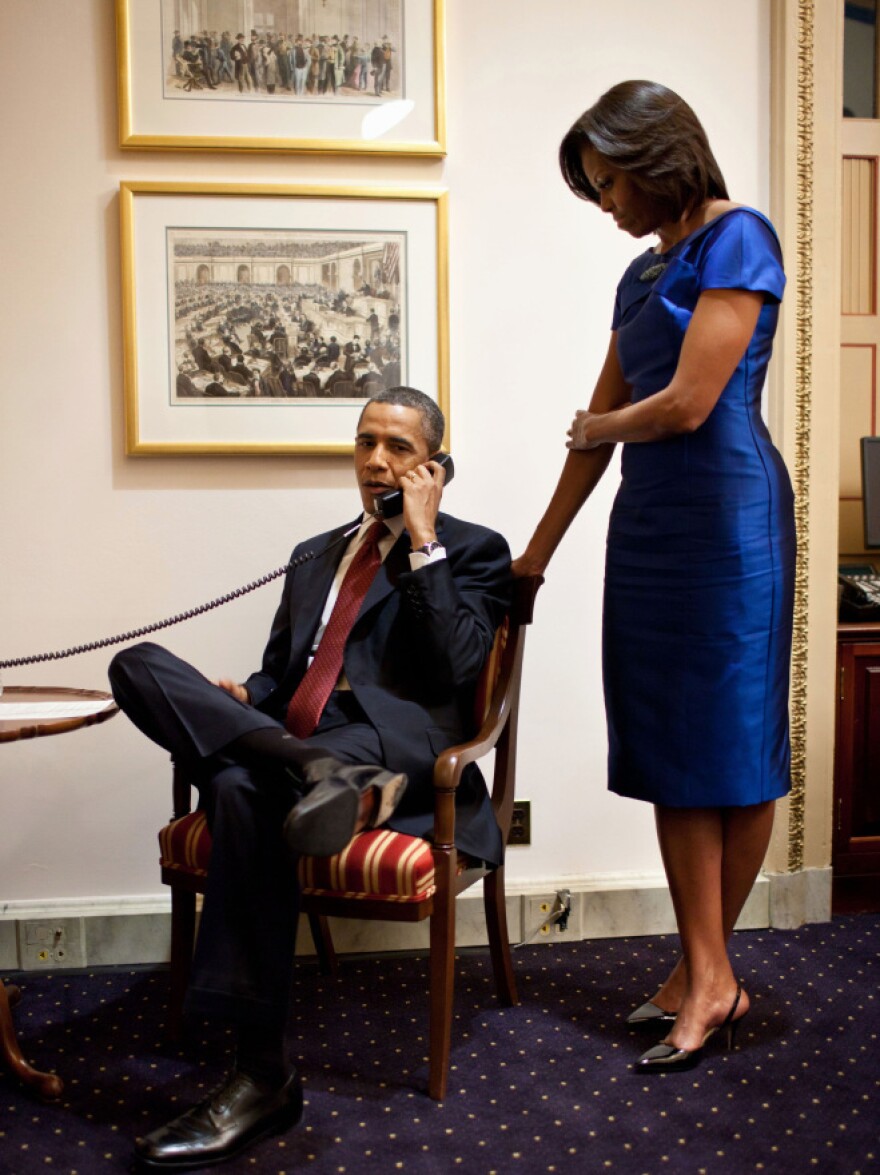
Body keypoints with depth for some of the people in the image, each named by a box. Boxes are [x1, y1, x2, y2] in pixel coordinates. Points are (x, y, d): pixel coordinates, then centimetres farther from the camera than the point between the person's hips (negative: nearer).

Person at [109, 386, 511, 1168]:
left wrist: (422, 543, -6)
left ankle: (263, 1075, -29)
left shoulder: (472, 550, 10)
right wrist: (237, 699, 2)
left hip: (398, 749, -5)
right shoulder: (314, 556, 28)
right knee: (141, 664, -18)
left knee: (244, 786, -36)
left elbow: (454, 669, -6)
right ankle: (321, 775, -36)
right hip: (289, 743, 6)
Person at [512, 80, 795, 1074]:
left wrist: (596, 426, 5)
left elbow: (688, 404, -15)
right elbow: (602, 424, 18)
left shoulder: (737, 239, -6)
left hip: (726, 517, -8)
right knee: (667, 753, 6)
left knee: (729, 747, 2)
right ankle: (705, 975, 14)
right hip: (648, 525, 8)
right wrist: (537, 551, 19)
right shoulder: (643, 274, 17)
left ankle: (705, 971, 15)